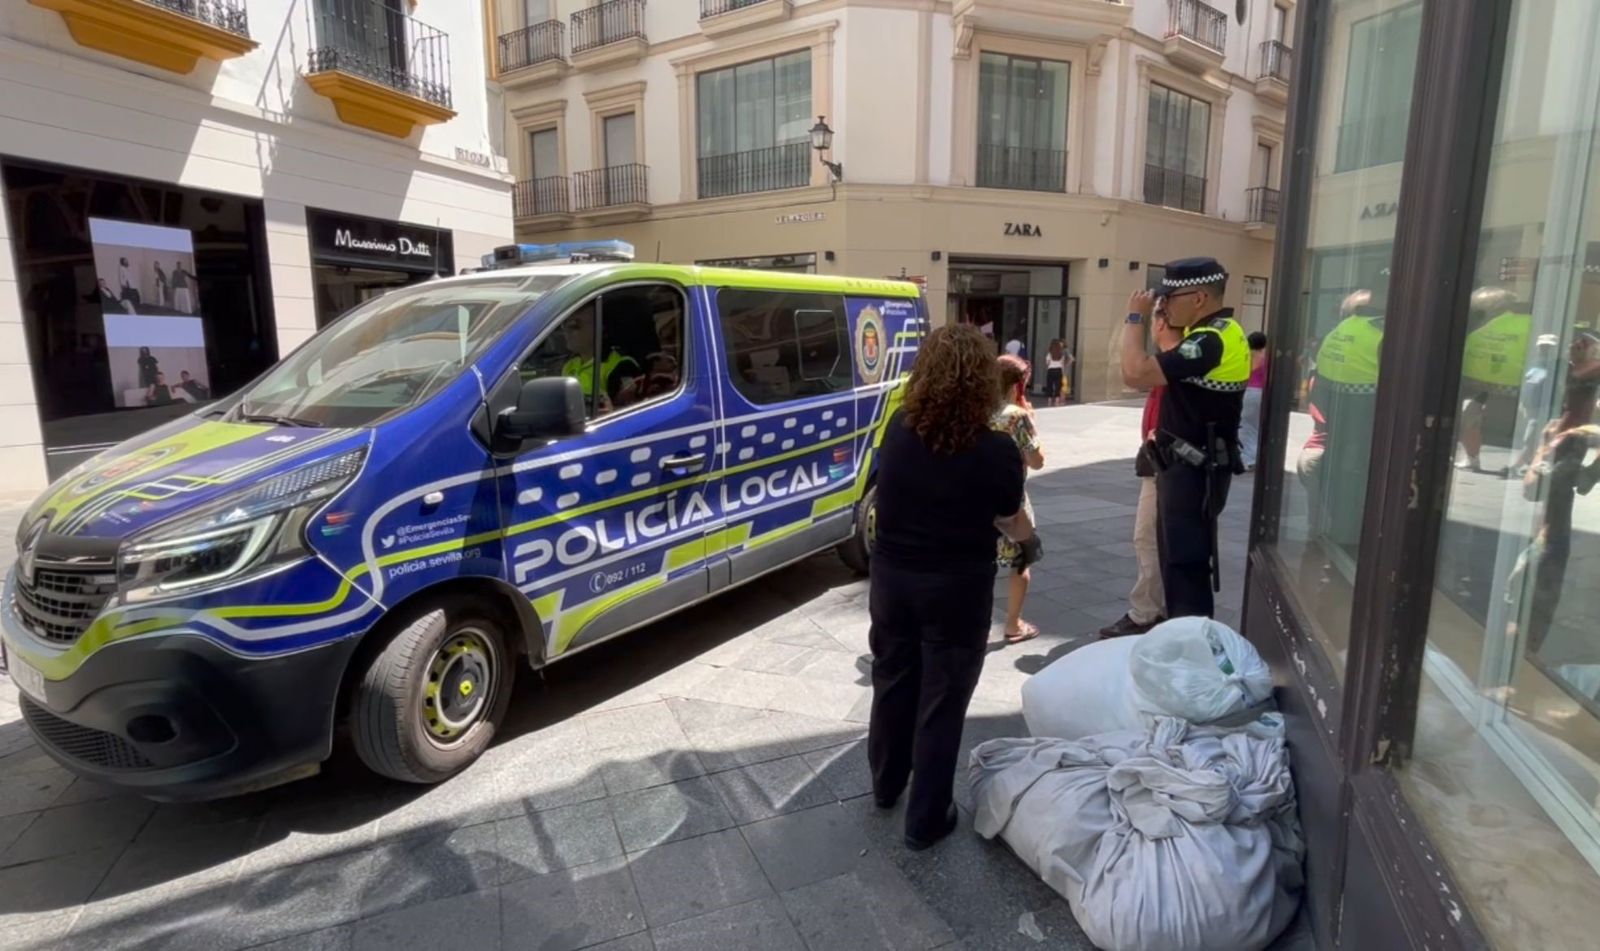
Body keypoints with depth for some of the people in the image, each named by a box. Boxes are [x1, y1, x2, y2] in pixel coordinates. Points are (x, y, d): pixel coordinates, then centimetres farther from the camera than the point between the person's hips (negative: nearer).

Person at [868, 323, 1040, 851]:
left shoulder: (897, 429, -7)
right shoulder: (997, 450, -18)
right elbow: (1010, 521, -3)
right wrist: (1032, 542, 20)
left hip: (892, 578, 4)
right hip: (956, 590, -4)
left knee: (892, 684, 22)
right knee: (941, 702, 10)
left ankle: (886, 785, 42)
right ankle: (926, 819, 23)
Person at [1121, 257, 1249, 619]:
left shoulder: (1212, 340, -22)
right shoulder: (1214, 332, 12)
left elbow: (1136, 373, -27)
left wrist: (1136, 317, -17)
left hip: (1195, 470, -11)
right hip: (1188, 465, 11)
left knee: (1186, 563, -3)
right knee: (1176, 557, 20)